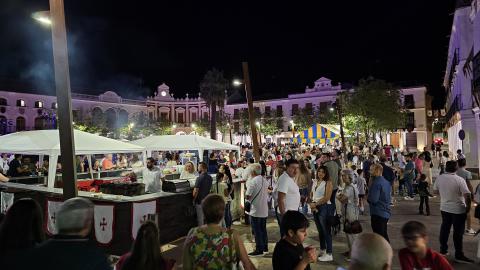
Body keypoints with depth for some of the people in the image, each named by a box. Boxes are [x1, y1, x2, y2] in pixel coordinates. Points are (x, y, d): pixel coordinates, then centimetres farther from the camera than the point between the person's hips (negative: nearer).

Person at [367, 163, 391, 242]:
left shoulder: (376, 183, -18)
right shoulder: (386, 182, 9)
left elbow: (373, 199, -23)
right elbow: (389, 198, 17)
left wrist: (367, 198, -4)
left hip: (378, 213, -9)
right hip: (386, 213, 9)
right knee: (384, 235, 20)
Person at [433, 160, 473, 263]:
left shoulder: (439, 178, -6)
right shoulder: (460, 180, -20)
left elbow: (435, 191, 7)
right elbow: (467, 195, -20)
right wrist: (468, 206, -5)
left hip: (444, 208, 4)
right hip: (458, 209, -4)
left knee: (444, 228, 17)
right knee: (458, 232, 4)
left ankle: (443, 249, 26)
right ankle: (459, 255, 12)